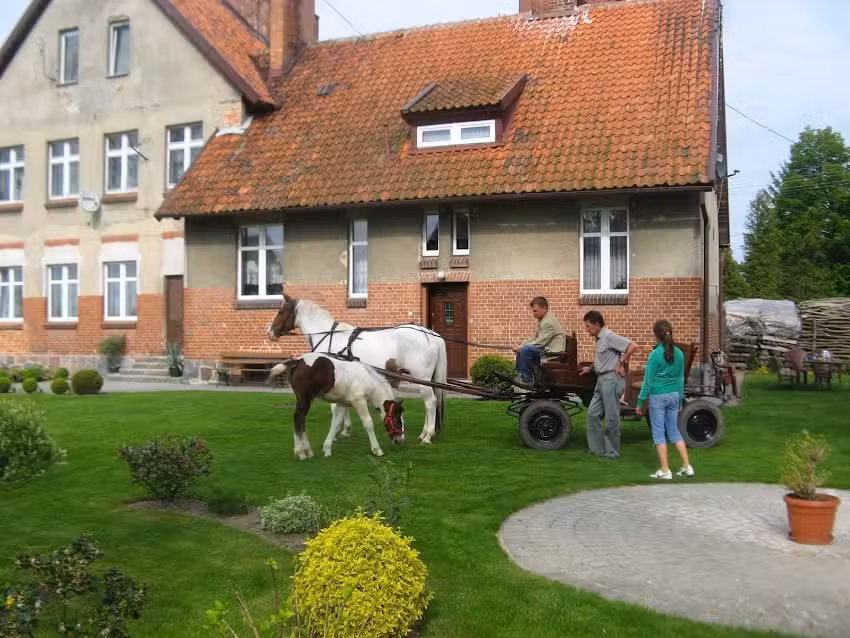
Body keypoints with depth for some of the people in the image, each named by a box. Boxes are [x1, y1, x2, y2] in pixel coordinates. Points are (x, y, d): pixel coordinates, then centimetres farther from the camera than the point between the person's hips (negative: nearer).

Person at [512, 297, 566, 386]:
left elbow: (540, 342, -21)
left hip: (552, 351, -11)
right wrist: (521, 347, 4)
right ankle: (520, 376, 17)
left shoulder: (549, 322, -19)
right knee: (521, 350, 13)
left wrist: (522, 347, -14)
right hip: (546, 348, 11)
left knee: (525, 350, -25)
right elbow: (535, 338, 19)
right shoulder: (542, 320, 14)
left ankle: (527, 380, -15)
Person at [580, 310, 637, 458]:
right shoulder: (599, 339, 15)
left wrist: (621, 362, -14)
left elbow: (632, 346, -20)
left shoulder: (609, 336, -13)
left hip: (611, 379, -10)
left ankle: (612, 451, 10)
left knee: (611, 417, -1)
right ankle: (597, 448, 15)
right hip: (602, 379, 10)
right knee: (592, 413, 8)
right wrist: (590, 368, 19)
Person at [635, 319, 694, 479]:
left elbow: (648, 380, -11)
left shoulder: (655, 354, -14)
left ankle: (665, 471, 5)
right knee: (674, 430, 16)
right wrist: (680, 400, 19)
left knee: (658, 432, 4)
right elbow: (681, 379, 9)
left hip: (658, 396, -5)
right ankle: (687, 466, 15)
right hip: (674, 395, 5)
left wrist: (640, 402, -4)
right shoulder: (679, 353, 2)